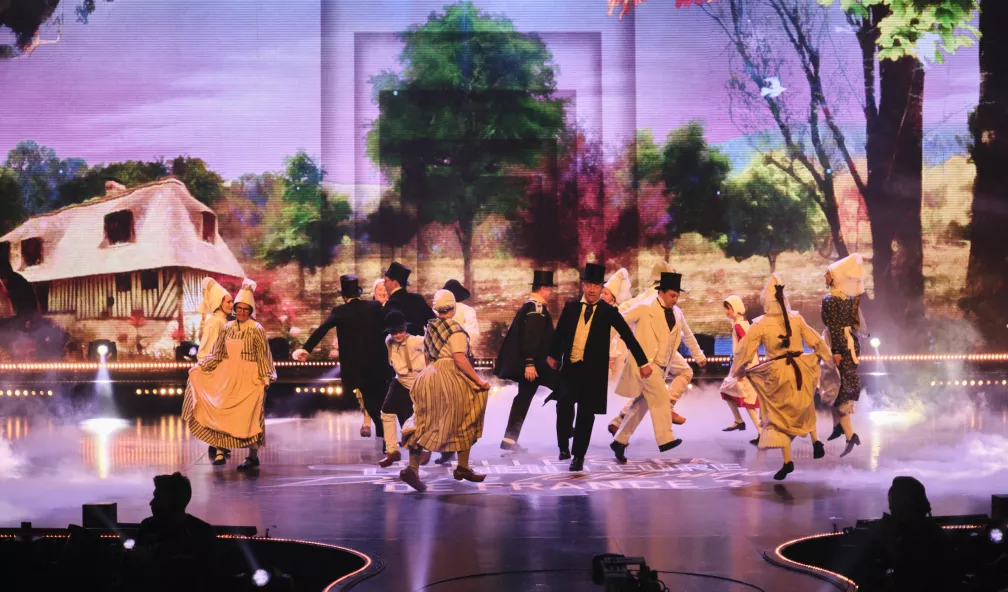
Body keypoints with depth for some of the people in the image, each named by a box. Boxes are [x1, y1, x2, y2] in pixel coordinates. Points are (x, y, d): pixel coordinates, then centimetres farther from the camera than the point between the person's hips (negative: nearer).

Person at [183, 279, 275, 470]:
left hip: (248, 378, -4)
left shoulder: (257, 330, -6)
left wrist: (265, 378, -12)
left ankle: (253, 456, 4)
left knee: (248, 416, -3)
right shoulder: (227, 328, 6)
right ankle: (221, 450, 7)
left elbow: (263, 356, -5)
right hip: (227, 376, 4)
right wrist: (199, 366, 6)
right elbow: (217, 354, 12)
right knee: (221, 413, 0)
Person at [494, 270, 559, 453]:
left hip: (529, 363, 10)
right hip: (534, 364, -10)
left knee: (523, 398, 11)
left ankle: (510, 439, 10)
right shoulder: (536, 308, -15)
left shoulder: (529, 306, 16)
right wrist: (530, 363, -27)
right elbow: (531, 338, -24)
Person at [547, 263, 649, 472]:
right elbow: (560, 332, 18)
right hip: (570, 366, 1)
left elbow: (628, 336, 0)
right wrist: (553, 355, 28)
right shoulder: (571, 306, 4)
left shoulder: (609, 311, -2)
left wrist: (643, 362, -2)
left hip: (593, 370, -1)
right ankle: (564, 447, -2)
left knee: (586, 414, 2)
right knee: (564, 403, -19)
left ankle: (578, 456, 14)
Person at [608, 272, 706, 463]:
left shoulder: (677, 313, 11)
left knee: (641, 405, 7)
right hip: (644, 362, -7)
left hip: (662, 364, 7)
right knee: (661, 397, -14)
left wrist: (699, 356, 30)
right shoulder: (645, 308, -9)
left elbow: (688, 335, 24)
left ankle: (620, 441, 13)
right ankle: (665, 439, -10)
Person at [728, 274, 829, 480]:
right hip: (800, 370, 3)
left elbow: (745, 349, -3)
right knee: (804, 408, 29)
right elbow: (815, 341, 8)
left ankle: (787, 461, 4)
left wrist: (739, 370, 13)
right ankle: (816, 442, 17)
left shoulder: (760, 325, -10)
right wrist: (828, 356, 26)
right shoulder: (796, 319, -2)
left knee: (779, 415, 9)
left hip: (778, 374, -3)